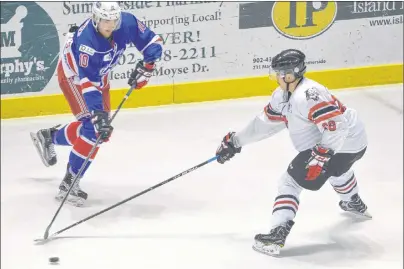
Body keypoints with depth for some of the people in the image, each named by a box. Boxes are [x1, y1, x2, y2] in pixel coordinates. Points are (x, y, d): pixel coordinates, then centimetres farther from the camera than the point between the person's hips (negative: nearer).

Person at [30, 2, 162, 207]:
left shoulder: (127, 23, -24)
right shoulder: (86, 40, -39)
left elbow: (153, 42, -9)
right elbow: (87, 82, -40)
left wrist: (145, 66, -23)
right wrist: (98, 115, -44)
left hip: (98, 73, 7)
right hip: (73, 73, -7)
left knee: (101, 128, 12)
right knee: (93, 128, -18)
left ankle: (49, 137, 33)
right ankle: (70, 182, -11)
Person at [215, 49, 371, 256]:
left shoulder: (309, 95, -28)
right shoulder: (282, 95, 4)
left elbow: (335, 125, -34)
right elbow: (266, 122, 14)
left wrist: (322, 155, -39)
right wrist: (236, 141, 16)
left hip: (342, 143, -11)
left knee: (290, 181, -12)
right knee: (336, 168, 42)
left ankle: (277, 235, -21)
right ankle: (354, 204, 69)